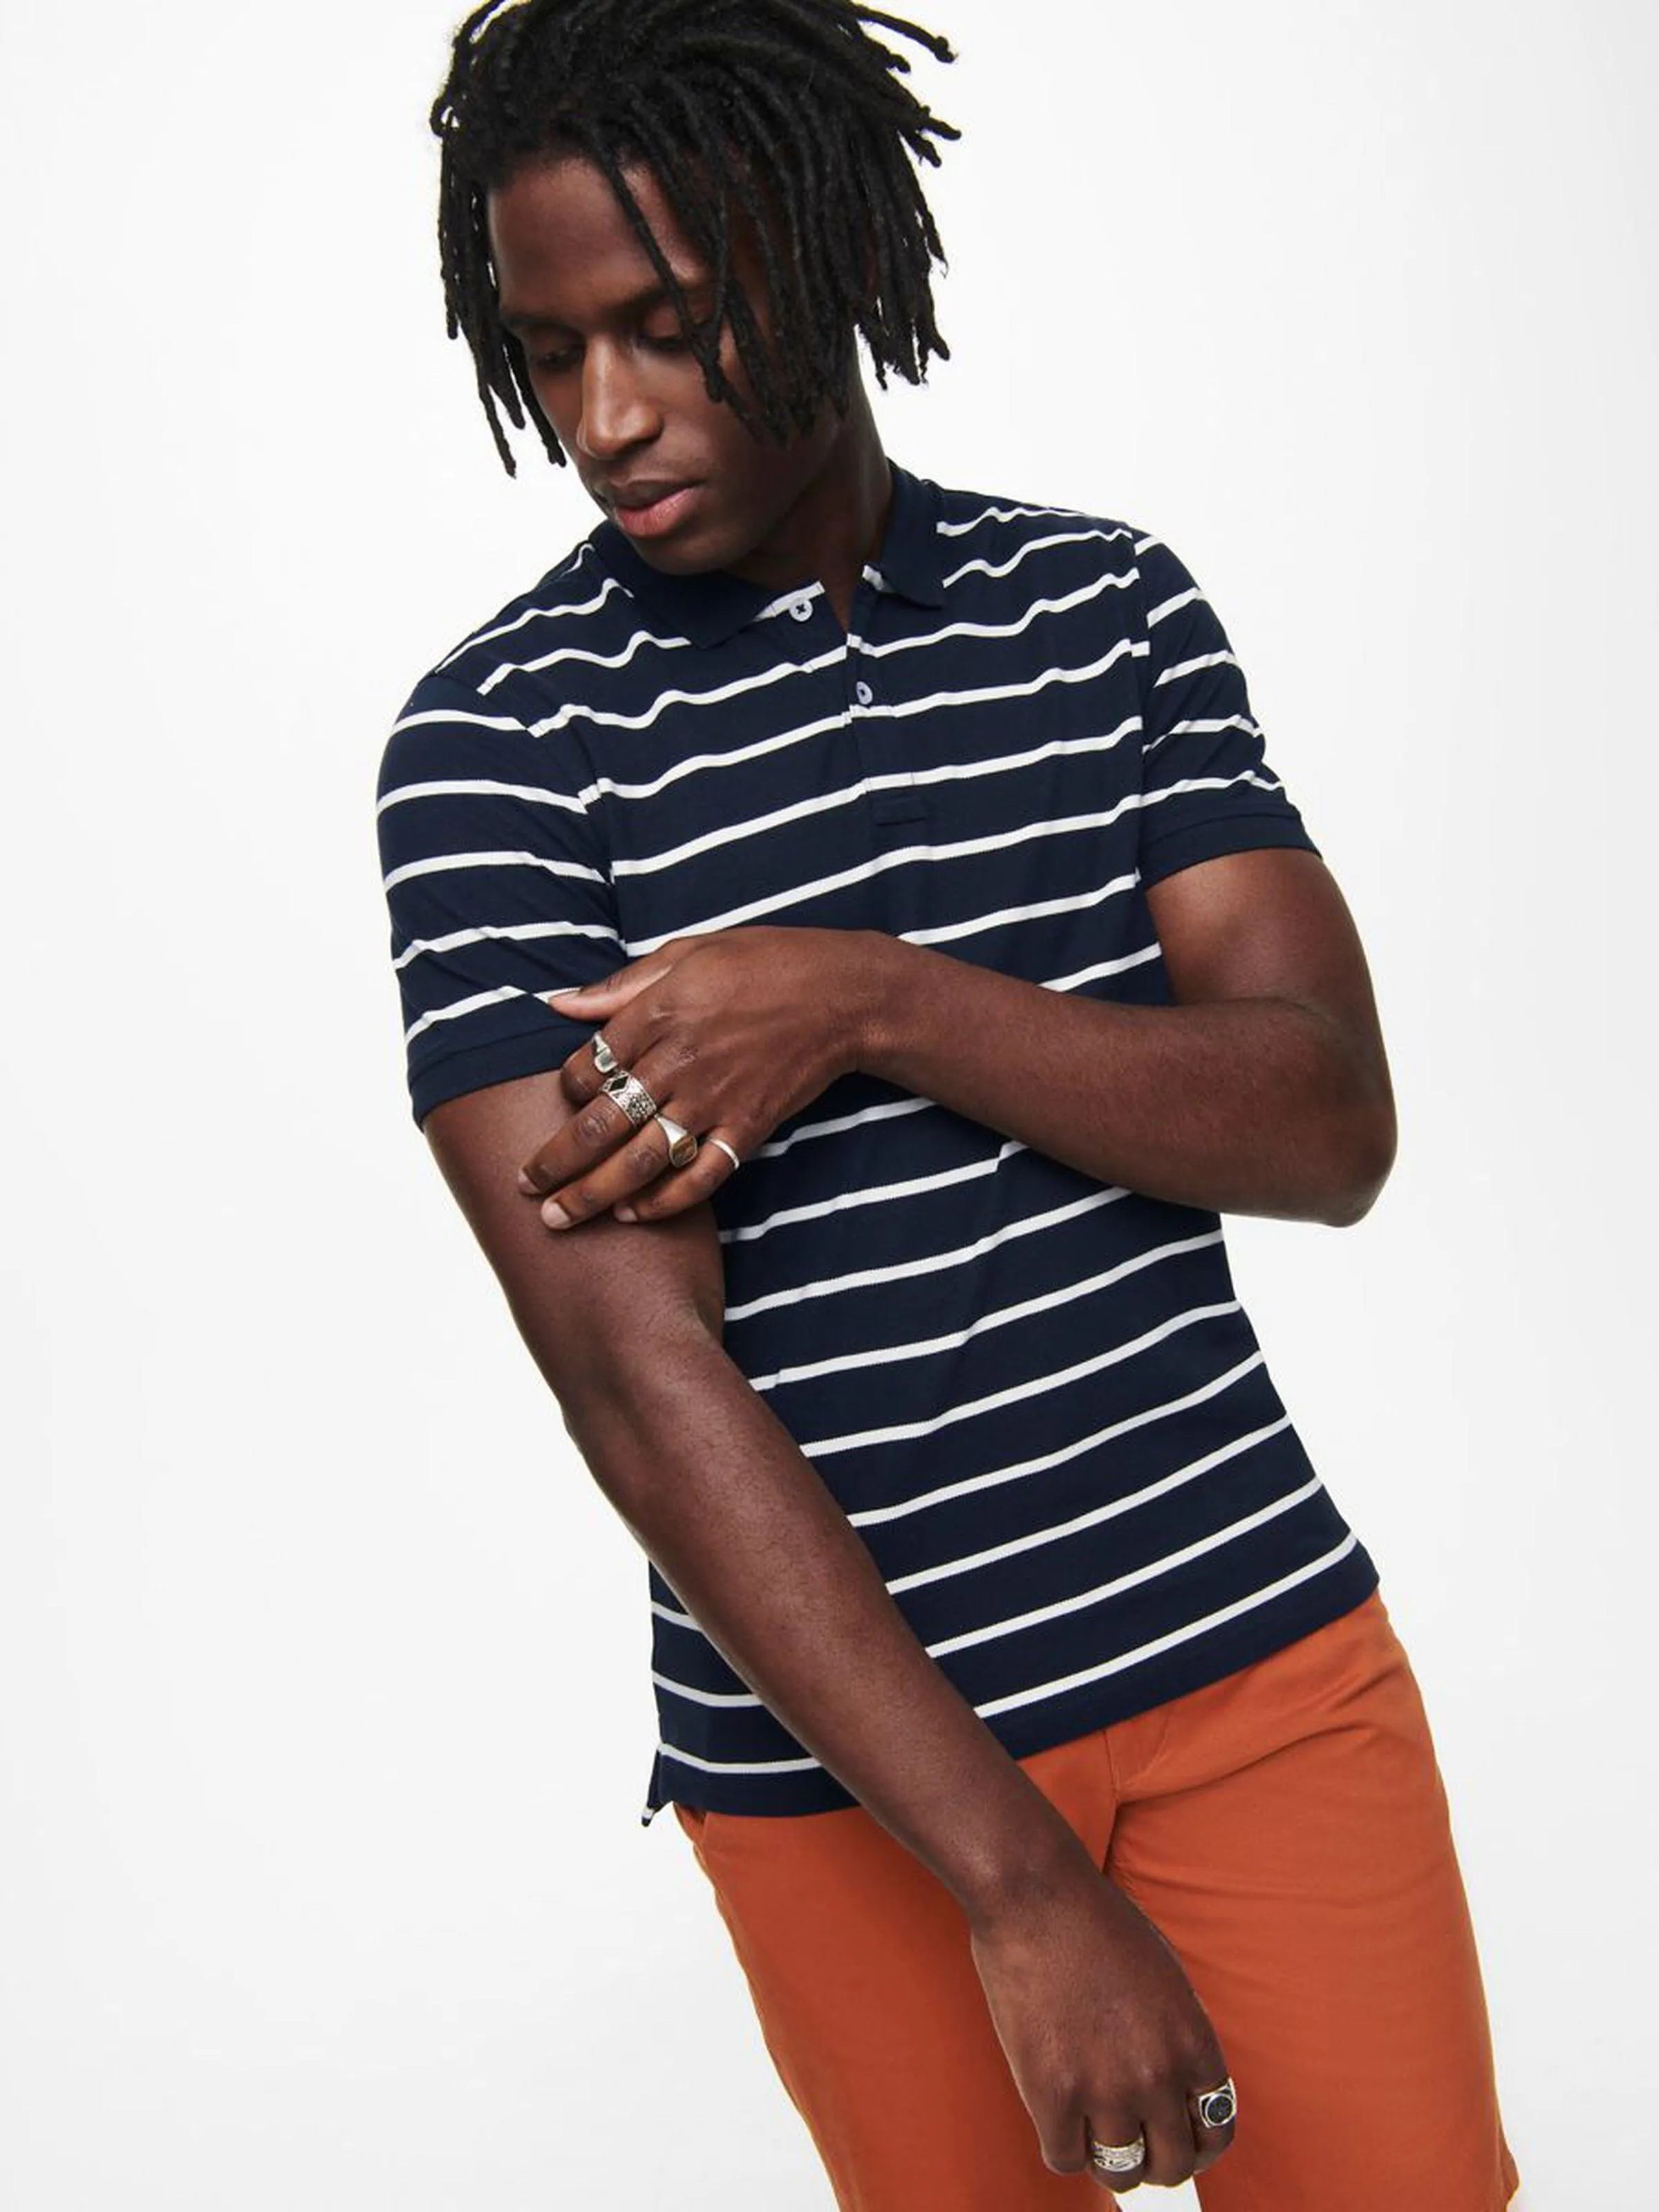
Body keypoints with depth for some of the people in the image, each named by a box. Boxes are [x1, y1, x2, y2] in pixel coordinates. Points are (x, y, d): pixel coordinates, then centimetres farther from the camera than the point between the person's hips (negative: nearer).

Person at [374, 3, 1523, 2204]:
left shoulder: (1106, 598, 3)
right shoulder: (494, 742, -8)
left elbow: (1331, 1125, -4)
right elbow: (634, 1372, -16)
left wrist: (873, 1001, -19)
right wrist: (1018, 1883, -20)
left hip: (1257, 1637, 3)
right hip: (840, 1743, -2)